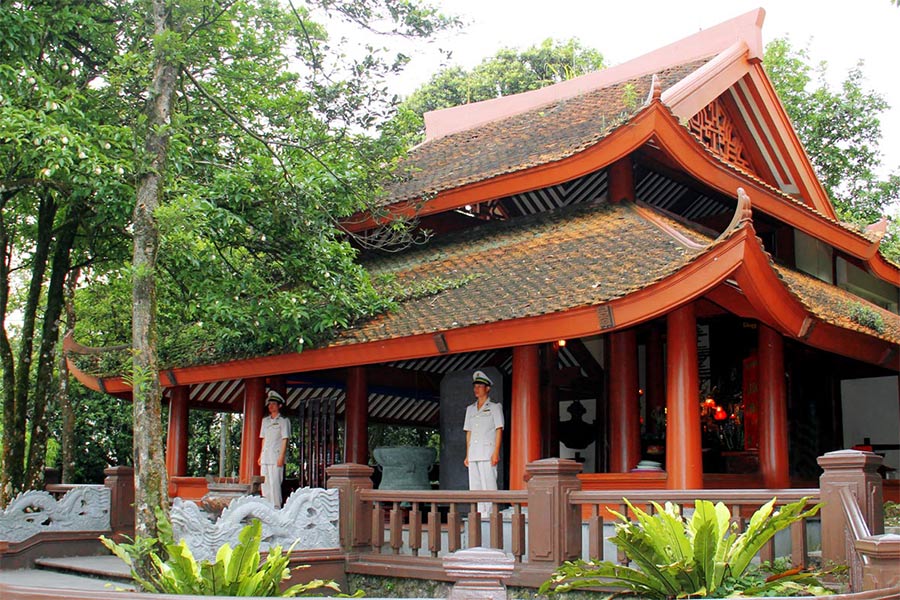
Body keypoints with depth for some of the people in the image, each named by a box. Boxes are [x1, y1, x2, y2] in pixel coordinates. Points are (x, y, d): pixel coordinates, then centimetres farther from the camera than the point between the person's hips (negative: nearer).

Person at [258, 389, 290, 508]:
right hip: (265, 456, 7)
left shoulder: (283, 421, -1)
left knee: (275, 483, -11)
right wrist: (261, 456, 16)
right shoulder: (265, 420, 18)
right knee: (264, 483, 6)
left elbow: (285, 440, -6)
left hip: (276, 456, -7)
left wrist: (281, 457, -13)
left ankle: (276, 506, -8)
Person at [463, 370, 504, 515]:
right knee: (474, 486, 4)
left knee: (489, 485, -10)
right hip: (473, 453, 6)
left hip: (487, 452, -6)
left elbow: (499, 430, -3)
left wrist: (496, 453, -12)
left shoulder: (494, 407, 3)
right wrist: (467, 455, 13)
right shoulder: (470, 409, 18)